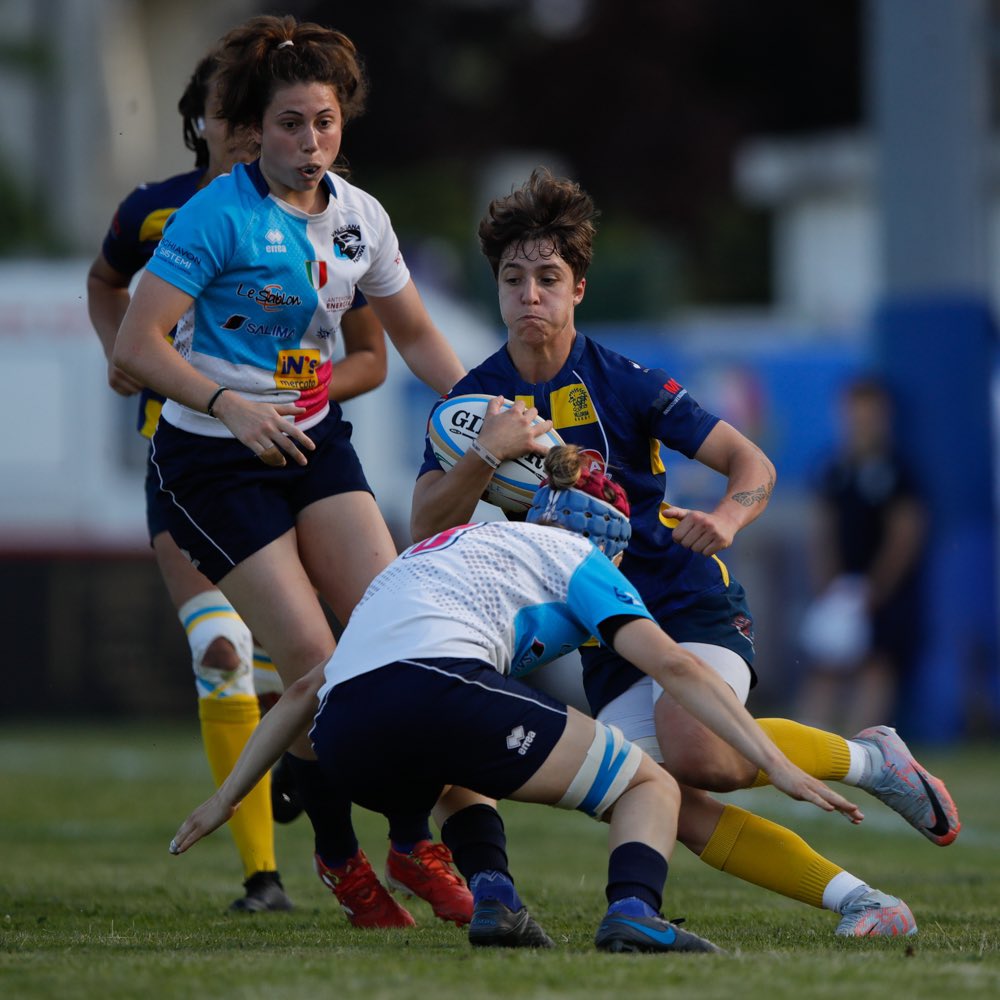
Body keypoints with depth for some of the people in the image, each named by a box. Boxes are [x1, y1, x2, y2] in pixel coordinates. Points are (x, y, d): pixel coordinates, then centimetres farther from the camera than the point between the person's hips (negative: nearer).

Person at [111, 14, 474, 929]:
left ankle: (413, 843, 4)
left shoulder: (359, 217, 3)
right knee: (310, 659, -11)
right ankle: (339, 858, 6)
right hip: (213, 460, -6)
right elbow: (136, 346, -19)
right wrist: (229, 404, -30)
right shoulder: (218, 215, -16)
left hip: (314, 441, 6)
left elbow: (415, 335, 16)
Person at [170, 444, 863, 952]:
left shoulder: (436, 551, 38)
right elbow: (672, 665, 8)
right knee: (650, 788, 11)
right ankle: (634, 911, -20)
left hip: (343, 745, 6)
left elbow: (306, 690, 38)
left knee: (458, 775, 41)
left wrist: (226, 799, 42)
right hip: (436, 685, -6)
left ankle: (492, 896, 11)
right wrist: (778, 764, 6)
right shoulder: (576, 558, 23)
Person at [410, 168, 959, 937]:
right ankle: (856, 900, -11)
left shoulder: (623, 383, -8)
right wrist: (486, 455, -25)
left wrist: (726, 518, -28)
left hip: (689, 596, -4)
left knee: (694, 750, -31)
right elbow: (428, 528, -7)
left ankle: (868, 759, -6)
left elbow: (752, 463, -6)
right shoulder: (476, 400, 1)